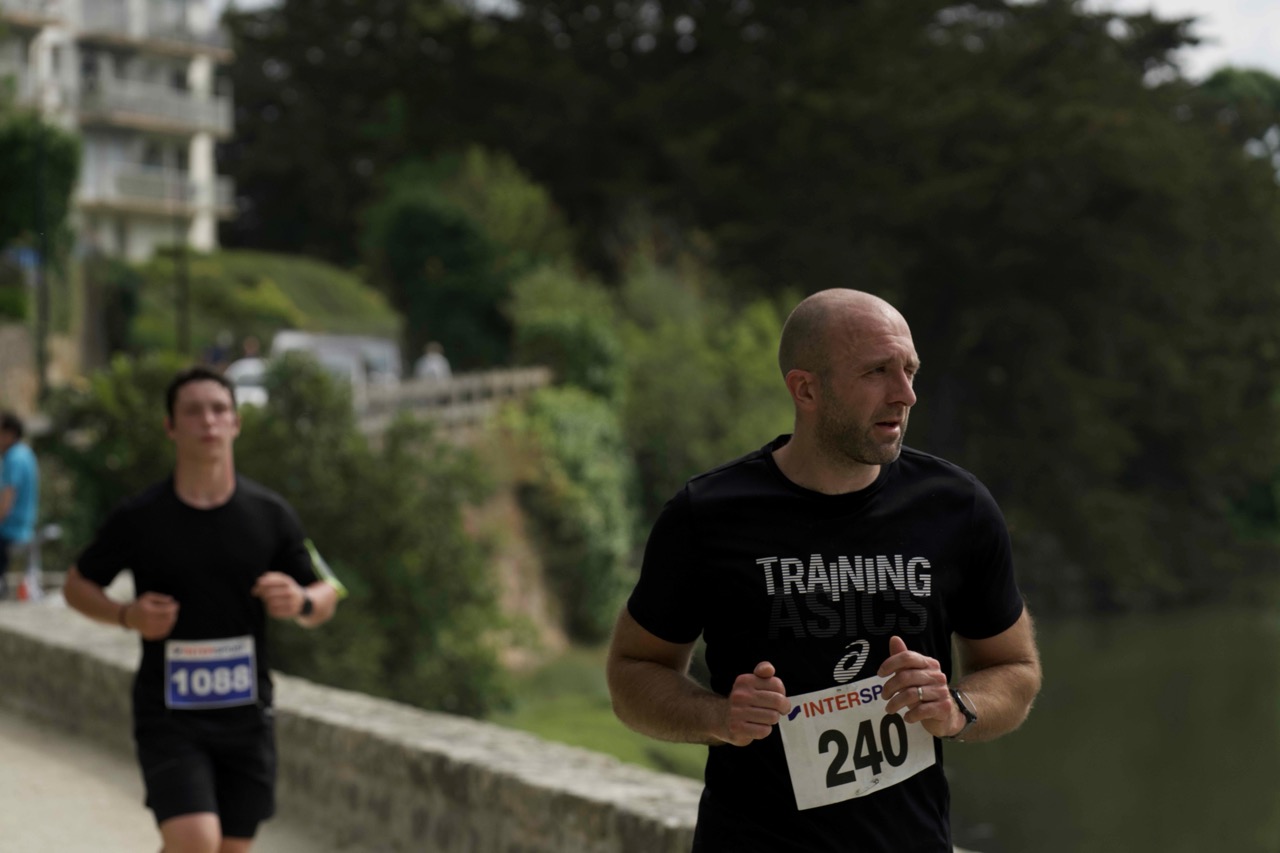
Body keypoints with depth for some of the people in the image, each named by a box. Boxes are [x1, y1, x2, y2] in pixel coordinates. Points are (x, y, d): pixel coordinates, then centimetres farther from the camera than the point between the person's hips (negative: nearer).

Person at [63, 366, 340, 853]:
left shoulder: (271, 515, 1)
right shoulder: (138, 519, -5)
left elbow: (325, 596, 9)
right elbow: (78, 584, 7)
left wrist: (301, 602, -15)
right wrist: (126, 615, -13)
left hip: (246, 717, 3)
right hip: (168, 717, -3)